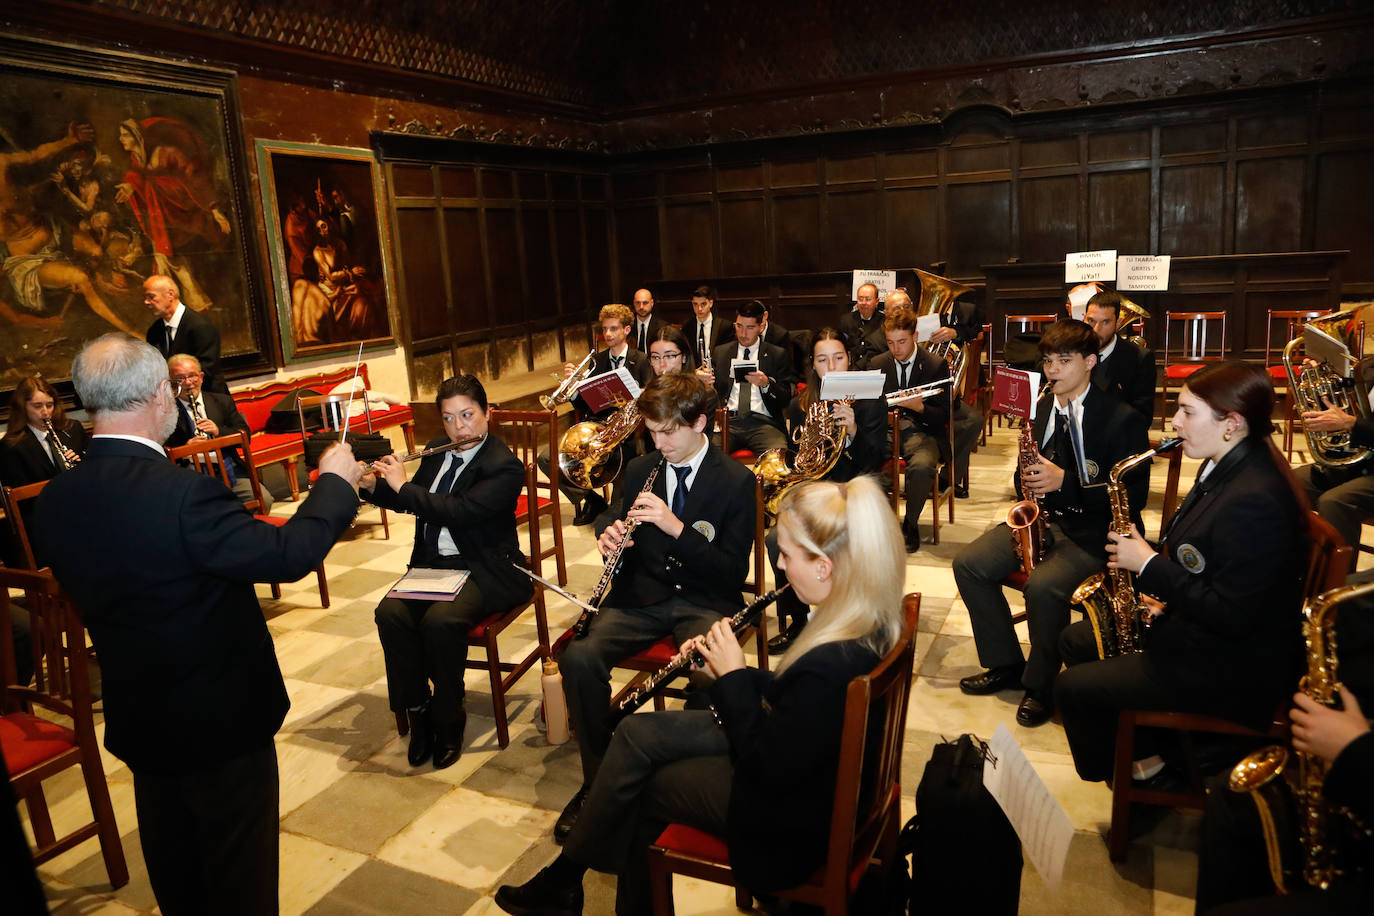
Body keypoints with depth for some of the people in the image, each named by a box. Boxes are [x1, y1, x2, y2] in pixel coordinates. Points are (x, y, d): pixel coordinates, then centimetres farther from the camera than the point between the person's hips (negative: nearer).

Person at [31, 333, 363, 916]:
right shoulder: (183, 494, -31)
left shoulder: (54, 500, -7)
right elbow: (288, 554, -28)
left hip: (135, 716, 7)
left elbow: (85, 586, 6)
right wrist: (335, 483, -13)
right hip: (221, 716, -7)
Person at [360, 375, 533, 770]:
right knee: (390, 612, -21)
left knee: (440, 620, -31)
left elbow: (459, 512, -26)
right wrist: (373, 486, 4)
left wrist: (402, 486, -18)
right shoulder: (437, 451, 11)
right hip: (431, 563, 6)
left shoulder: (505, 467, -13)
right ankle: (417, 711, -4)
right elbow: (412, 503, 23)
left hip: (483, 570, -6)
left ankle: (448, 721, -8)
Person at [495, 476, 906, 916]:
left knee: (641, 786, 5)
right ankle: (564, 877, 23)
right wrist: (730, 673, -2)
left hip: (785, 816, -8)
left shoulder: (830, 666, -37)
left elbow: (769, 768, -25)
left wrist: (733, 677, -18)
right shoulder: (868, 622, -7)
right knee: (637, 733, 6)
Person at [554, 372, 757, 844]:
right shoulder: (639, 470, 9)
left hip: (704, 601, -3)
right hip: (642, 594, 4)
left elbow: (734, 572, -9)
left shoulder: (736, 480, -4)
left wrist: (676, 527, -21)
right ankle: (597, 779, -5)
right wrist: (613, 542, -10)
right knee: (579, 656, -24)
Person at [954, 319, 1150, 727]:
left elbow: (1134, 494, -14)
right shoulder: (1044, 407, 9)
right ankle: (1006, 664, 5)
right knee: (968, 564, -10)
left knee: (1043, 585, -33)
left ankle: (1040, 684, -6)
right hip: (1043, 517, 7)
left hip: (1095, 529, -7)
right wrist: (1028, 479, -3)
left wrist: (1064, 480, -23)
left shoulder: (1122, 419, -11)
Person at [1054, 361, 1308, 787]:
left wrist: (1149, 565, -23)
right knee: (1074, 641, 14)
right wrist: (1164, 596, 0)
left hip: (1231, 669, -10)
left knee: (1073, 687, -9)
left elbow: (1231, 616, -29)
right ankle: (1139, 749, 25)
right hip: (1190, 622, 10)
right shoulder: (1223, 468, 1)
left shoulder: (1254, 500, -31)